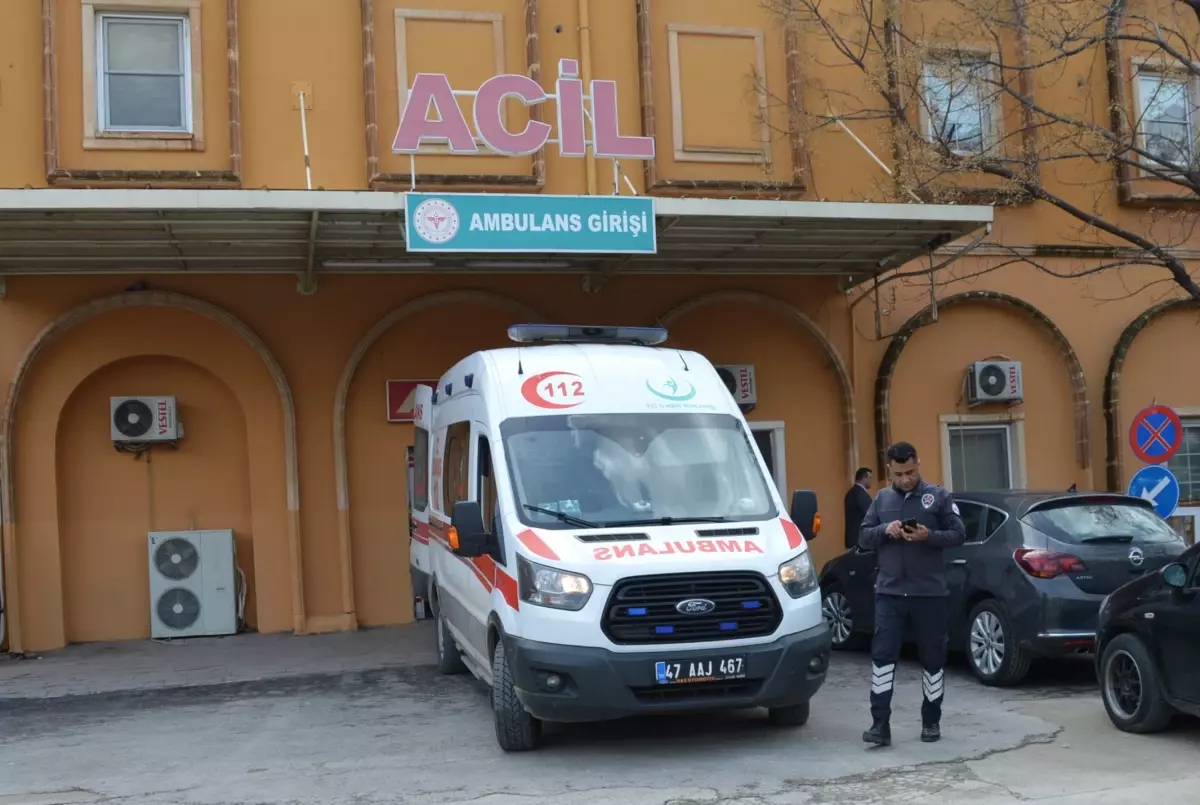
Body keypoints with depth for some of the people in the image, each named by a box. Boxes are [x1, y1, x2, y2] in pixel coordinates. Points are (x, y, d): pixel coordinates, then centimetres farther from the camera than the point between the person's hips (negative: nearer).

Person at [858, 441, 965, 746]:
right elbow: (863, 537, 9)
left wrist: (929, 535, -19)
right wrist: (885, 530, -11)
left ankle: (931, 721, 21)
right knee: (882, 655, -6)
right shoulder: (881, 499, 10)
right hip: (889, 592, 2)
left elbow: (958, 535, -2)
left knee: (933, 657, 7)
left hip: (929, 592, -2)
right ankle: (880, 724, -5)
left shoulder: (939, 496, 2)